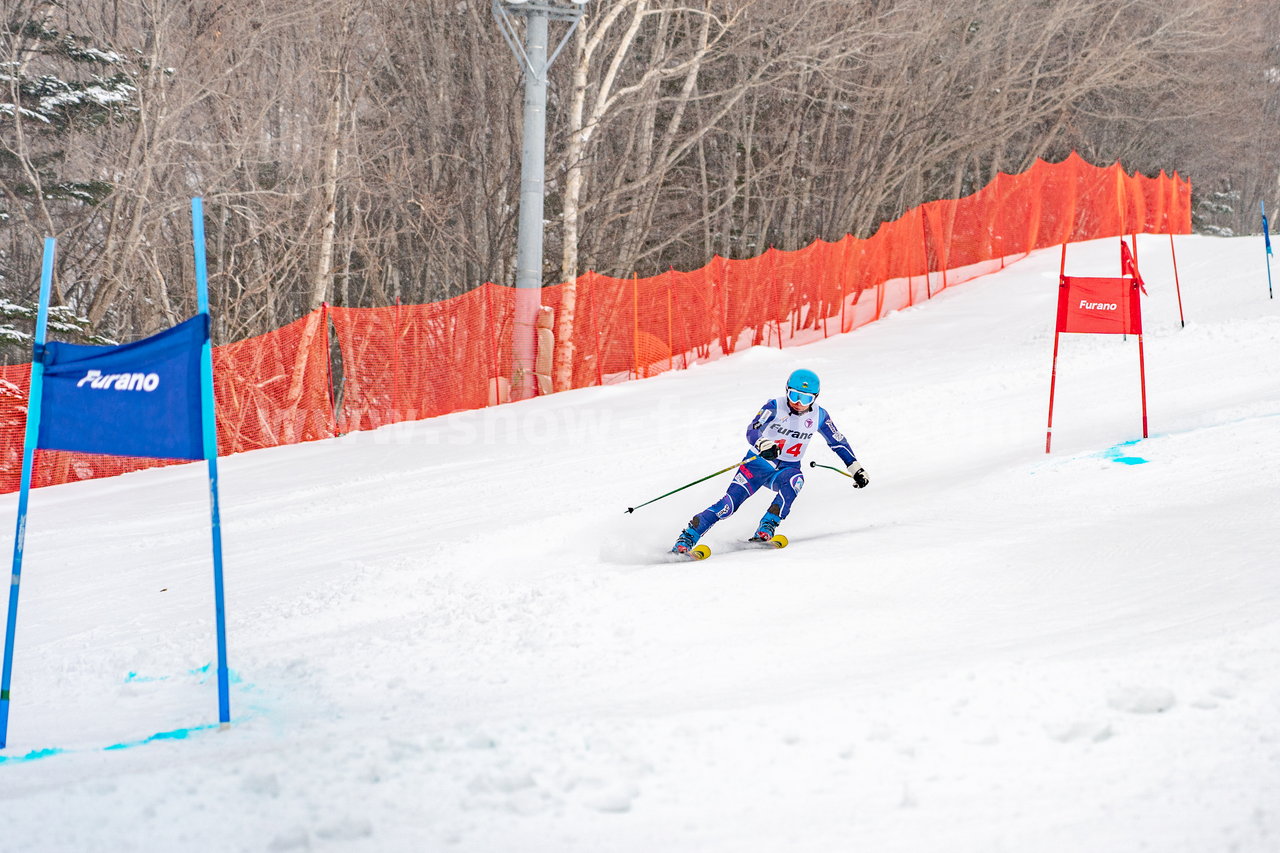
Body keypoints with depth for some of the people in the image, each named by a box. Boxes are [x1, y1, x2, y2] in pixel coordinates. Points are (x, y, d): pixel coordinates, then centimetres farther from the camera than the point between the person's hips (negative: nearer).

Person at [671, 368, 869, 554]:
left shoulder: (819, 416, -2)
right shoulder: (775, 407, -14)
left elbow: (838, 442, 14)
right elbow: (752, 432, -28)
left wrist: (856, 468, 15)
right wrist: (762, 444, -50)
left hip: (787, 469, 2)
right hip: (758, 463, -2)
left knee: (794, 480, -35)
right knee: (730, 502, -19)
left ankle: (765, 531, -37)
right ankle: (686, 539, -16)